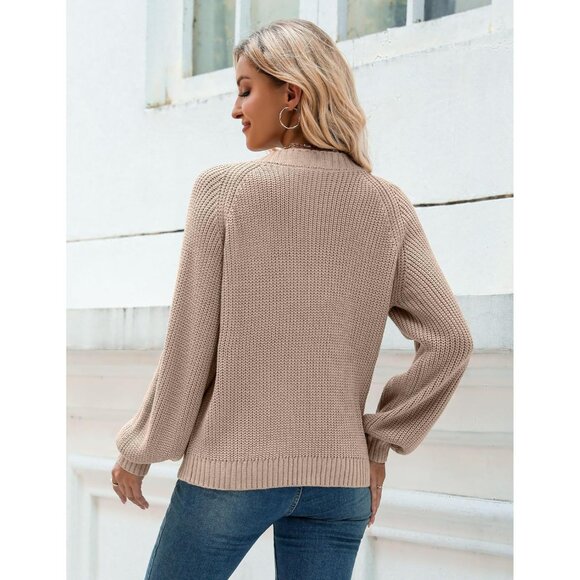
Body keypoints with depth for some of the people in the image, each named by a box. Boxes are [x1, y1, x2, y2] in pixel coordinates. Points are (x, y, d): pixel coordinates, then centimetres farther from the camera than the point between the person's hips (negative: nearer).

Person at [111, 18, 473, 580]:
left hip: (230, 468, -3)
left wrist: (138, 451, 6)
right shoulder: (386, 204, 2)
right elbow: (449, 340, -2)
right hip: (340, 477, 3)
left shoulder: (225, 188, -8)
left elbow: (189, 344, -6)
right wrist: (379, 441, 7)